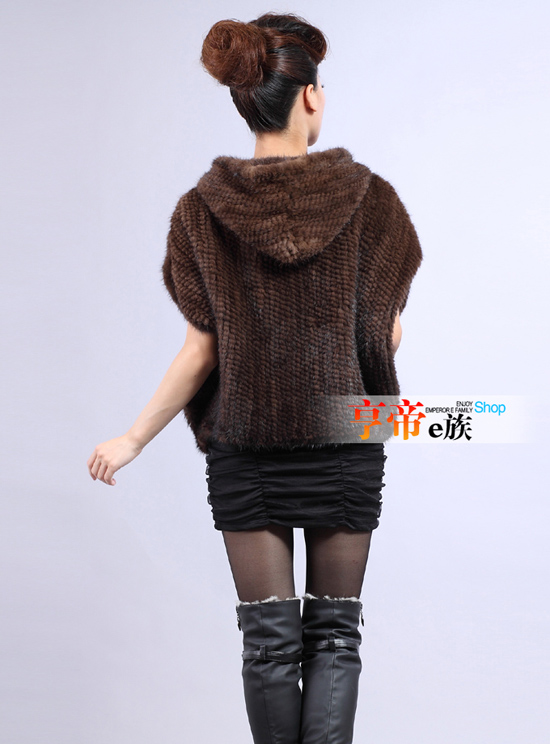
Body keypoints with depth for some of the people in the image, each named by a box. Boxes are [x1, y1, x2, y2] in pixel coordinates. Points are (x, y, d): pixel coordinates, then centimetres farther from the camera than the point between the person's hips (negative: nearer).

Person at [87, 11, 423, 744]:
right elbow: (389, 335, -2)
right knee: (335, 631, 9)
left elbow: (201, 353, -6)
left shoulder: (202, 210, -6)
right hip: (343, 441, -1)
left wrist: (132, 440, 5)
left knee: (269, 636, 10)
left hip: (245, 450, 1)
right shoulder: (369, 197, -8)